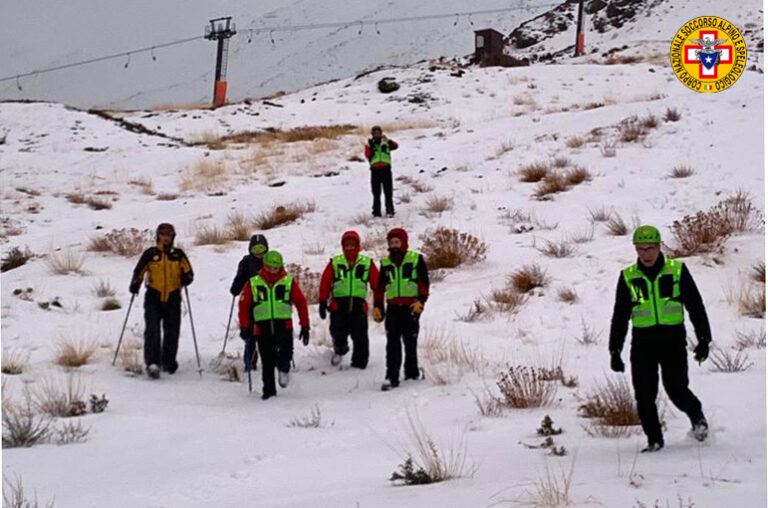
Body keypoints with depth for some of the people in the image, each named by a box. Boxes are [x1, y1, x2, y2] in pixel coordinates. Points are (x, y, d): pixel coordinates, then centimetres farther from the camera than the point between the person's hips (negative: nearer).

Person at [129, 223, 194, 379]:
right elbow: (139, 271, 6)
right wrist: (134, 286, -9)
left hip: (173, 298, 2)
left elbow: (188, 273, 8)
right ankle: (152, 363, -21)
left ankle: (169, 362, 24)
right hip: (154, 298, -2)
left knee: (172, 332, 7)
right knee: (152, 330, -15)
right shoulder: (150, 254, 4)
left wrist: (186, 278, -14)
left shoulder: (178, 255, 8)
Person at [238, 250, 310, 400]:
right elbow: (244, 305, 7)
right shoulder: (253, 283, 6)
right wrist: (244, 328, 1)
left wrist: (305, 326, 4)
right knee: (267, 361, 4)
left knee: (285, 352, -22)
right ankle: (268, 389, 19)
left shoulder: (289, 282, 5)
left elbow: (301, 303, 7)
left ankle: (283, 369, 10)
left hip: (284, 325, -1)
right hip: (262, 327, 1)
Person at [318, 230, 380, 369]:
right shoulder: (335, 263, 7)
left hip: (359, 306, 0)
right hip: (339, 304, 0)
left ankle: (359, 364, 10)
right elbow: (325, 283, 6)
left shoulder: (367, 263, 8)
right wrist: (323, 303, 1)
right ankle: (340, 349, 30)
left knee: (360, 338, -1)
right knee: (338, 333, -3)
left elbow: (377, 283, 8)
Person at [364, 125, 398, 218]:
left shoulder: (386, 143, 10)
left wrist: (388, 141, -24)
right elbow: (368, 155, -3)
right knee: (376, 193, 4)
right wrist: (370, 146, -13)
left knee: (388, 192, -6)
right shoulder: (369, 145, 12)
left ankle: (390, 211, -6)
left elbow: (395, 146, -8)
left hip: (386, 169, -1)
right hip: (375, 170, 1)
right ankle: (377, 212, 8)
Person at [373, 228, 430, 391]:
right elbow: (380, 287, 17)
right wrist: (377, 307, 11)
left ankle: (412, 372, 19)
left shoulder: (416, 259, 2)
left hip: (411, 306, -3)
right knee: (393, 343, -5)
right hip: (393, 307, 3)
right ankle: (392, 377, -7)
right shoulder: (385, 263, 14)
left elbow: (424, 282, -1)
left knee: (410, 341, 4)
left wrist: (421, 301, -12)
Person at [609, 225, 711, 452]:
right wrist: (615, 351, 7)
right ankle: (654, 440, 13)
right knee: (644, 395, -2)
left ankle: (697, 416, 24)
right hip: (642, 342, 2)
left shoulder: (677, 271, 1)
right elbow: (620, 316, 11)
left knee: (676, 390, -8)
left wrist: (704, 339, -1)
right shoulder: (628, 277, 6)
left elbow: (695, 306, 5)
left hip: (673, 339, -2)